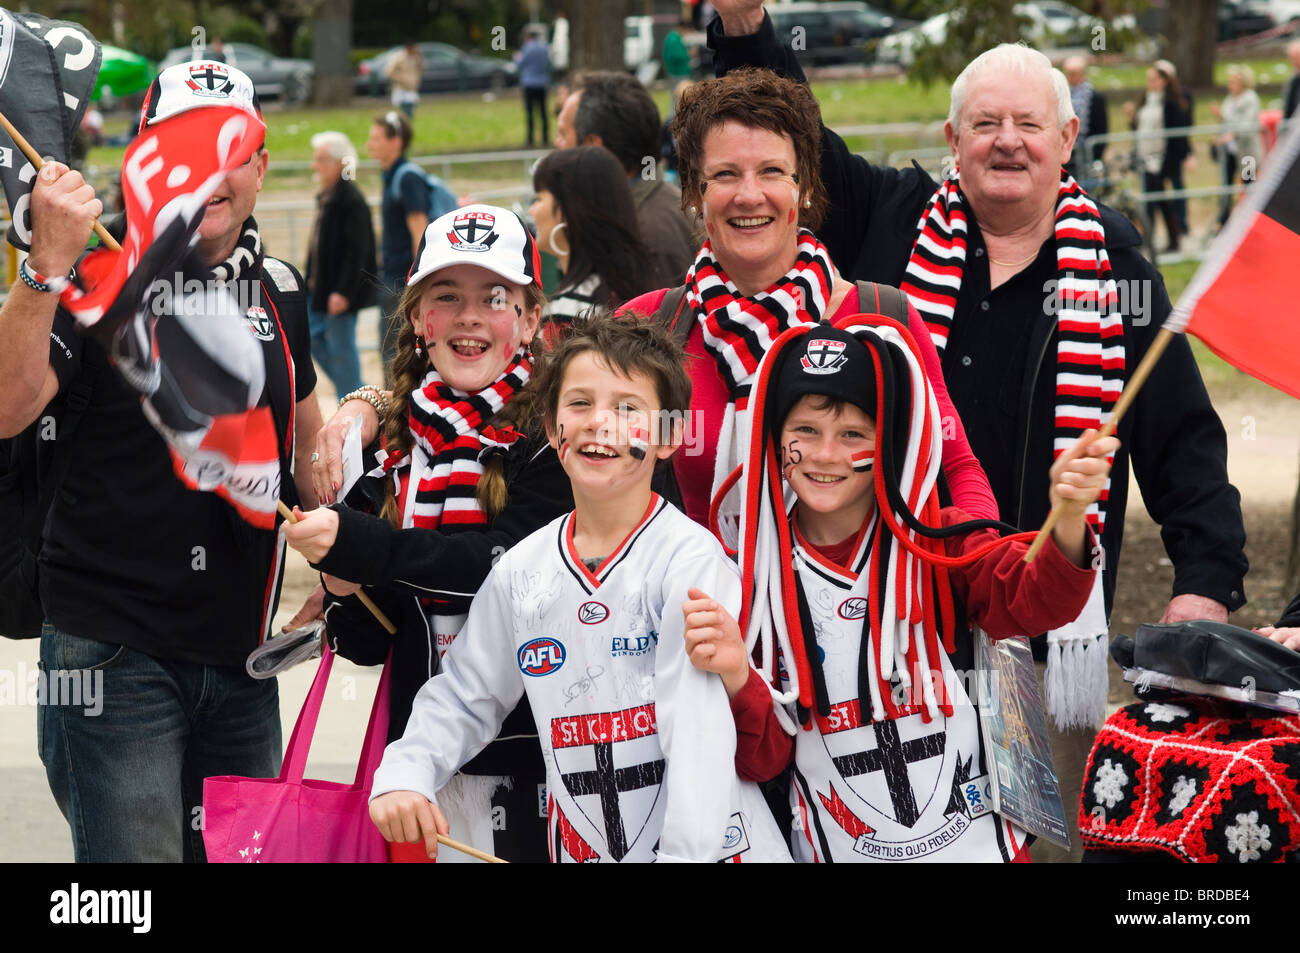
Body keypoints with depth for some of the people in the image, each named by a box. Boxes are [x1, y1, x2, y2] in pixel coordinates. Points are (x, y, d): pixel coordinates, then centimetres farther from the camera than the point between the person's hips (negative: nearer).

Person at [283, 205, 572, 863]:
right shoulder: (392, 446, 8)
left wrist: (354, 544, -23)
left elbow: (503, 562, -20)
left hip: (529, 762, -4)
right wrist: (346, 593, -10)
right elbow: (368, 646, 11)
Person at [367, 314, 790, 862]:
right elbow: (464, 697, 14)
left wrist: (687, 852, -29)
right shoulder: (521, 573, 5)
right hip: (580, 849, 5)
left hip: (710, 845, -5)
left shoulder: (689, 559, -12)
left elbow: (700, 725, -20)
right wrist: (404, 774, -3)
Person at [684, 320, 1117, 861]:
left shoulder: (942, 546, -6)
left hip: (976, 841, 0)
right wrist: (736, 678, -23)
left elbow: (1034, 602, -26)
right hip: (837, 850, 0)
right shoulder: (756, 577, -4)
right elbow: (763, 760, -4)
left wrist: (1067, 518, -45)